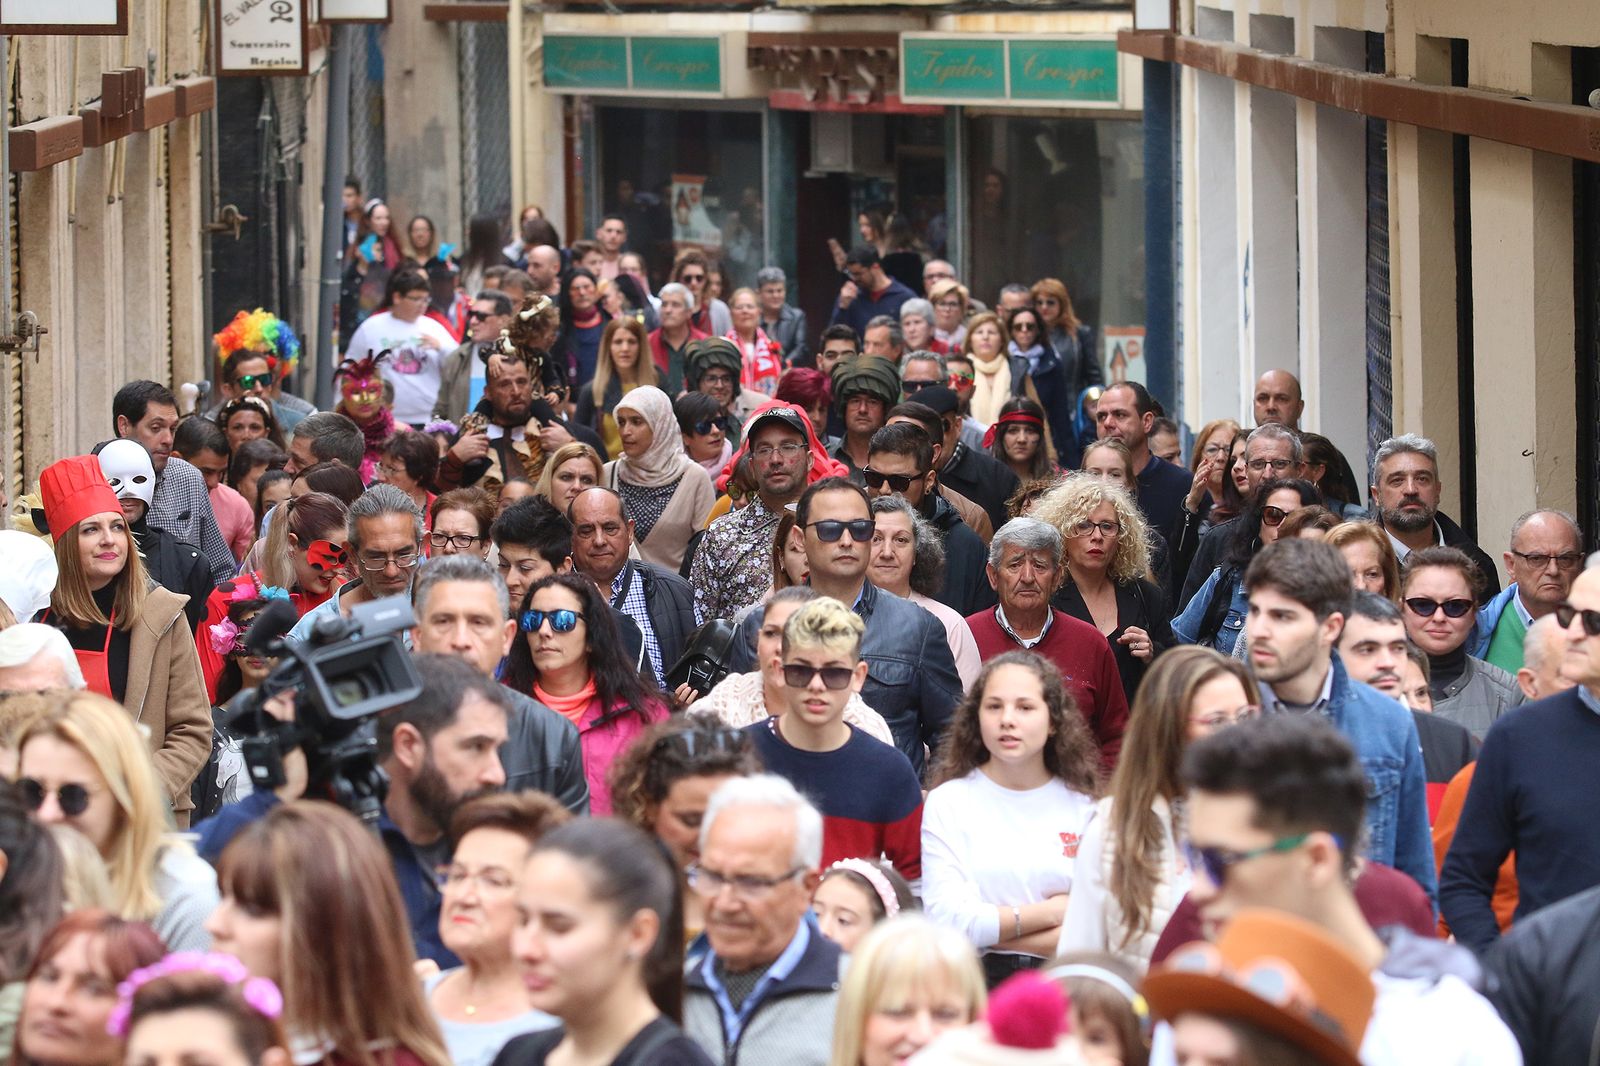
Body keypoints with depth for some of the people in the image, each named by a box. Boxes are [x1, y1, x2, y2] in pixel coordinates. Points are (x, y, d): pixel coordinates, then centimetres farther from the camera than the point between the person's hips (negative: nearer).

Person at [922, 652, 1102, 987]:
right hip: (975, 980, -1)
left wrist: (991, 930, -5)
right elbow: (948, 922, -5)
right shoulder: (948, 802, 7)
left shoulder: (1084, 806, 10)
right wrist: (1052, 912, 2)